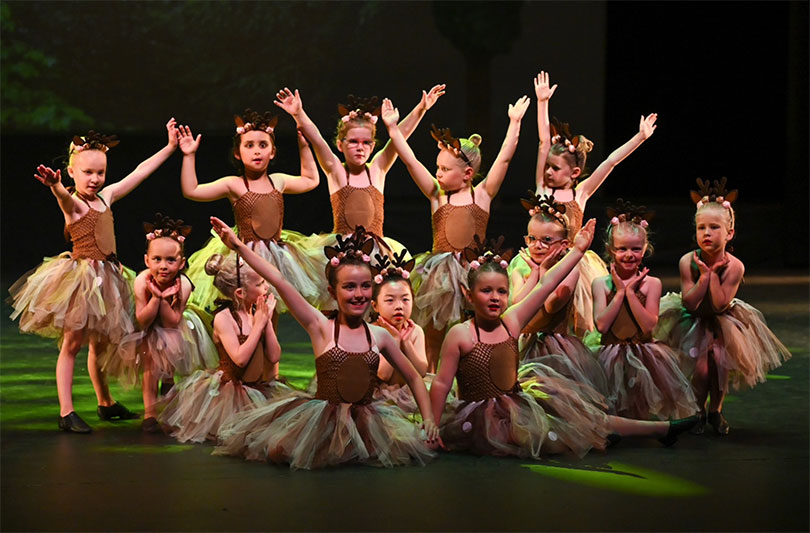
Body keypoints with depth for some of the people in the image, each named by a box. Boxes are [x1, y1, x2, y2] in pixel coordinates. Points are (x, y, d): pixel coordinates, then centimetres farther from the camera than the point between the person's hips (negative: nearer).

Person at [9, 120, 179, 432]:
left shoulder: (106, 196, 10)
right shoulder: (73, 203, -11)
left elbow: (140, 172, 18)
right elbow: (64, 196, -36)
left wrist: (170, 146, 22)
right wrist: (55, 185, -60)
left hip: (106, 277, 7)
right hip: (80, 276, -7)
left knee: (101, 343, 17)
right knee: (72, 344, -5)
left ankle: (106, 403, 30)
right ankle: (66, 412, -5)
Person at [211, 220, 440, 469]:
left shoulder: (379, 335, 7)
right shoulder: (321, 328, -2)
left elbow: (413, 378, 18)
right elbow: (278, 281, -9)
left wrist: (428, 418, 6)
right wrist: (238, 246, -16)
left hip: (365, 419, 3)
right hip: (320, 418, -3)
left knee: (410, 446, -22)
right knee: (279, 452, -28)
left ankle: (350, 451, 7)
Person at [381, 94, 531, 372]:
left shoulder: (482, 194, 1)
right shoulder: (437, 195, 3)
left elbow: (504, 159, -3)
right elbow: (410, 161, -3)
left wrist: (514, 123, -6)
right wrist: (393, 128, -8)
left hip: (473, 269, -1)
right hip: (440, 272, 1)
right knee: (434, 328, 6)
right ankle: (431, 373, 18)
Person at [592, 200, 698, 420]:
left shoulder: (651, 283, 1)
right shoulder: (601, 283, 2)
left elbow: (649, 325, -10)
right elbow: (601, 325, -9)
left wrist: (630, 291, -13)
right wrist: (620, 291, -10)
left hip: (644, 352, 0)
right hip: (612, 356, 0)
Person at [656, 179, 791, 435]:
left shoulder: (734, 266, -21)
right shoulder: (688, 262, -21)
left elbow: (720, 304, -24)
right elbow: (689, 303, -22)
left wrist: (714, 273, -28)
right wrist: (704, 275, -29)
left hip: (723, 322, 1)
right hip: (694, 322, -1)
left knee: (720, 362, -11)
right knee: (701, 368, -13)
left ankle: (715, 411, 16)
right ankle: (698, 411, 16)